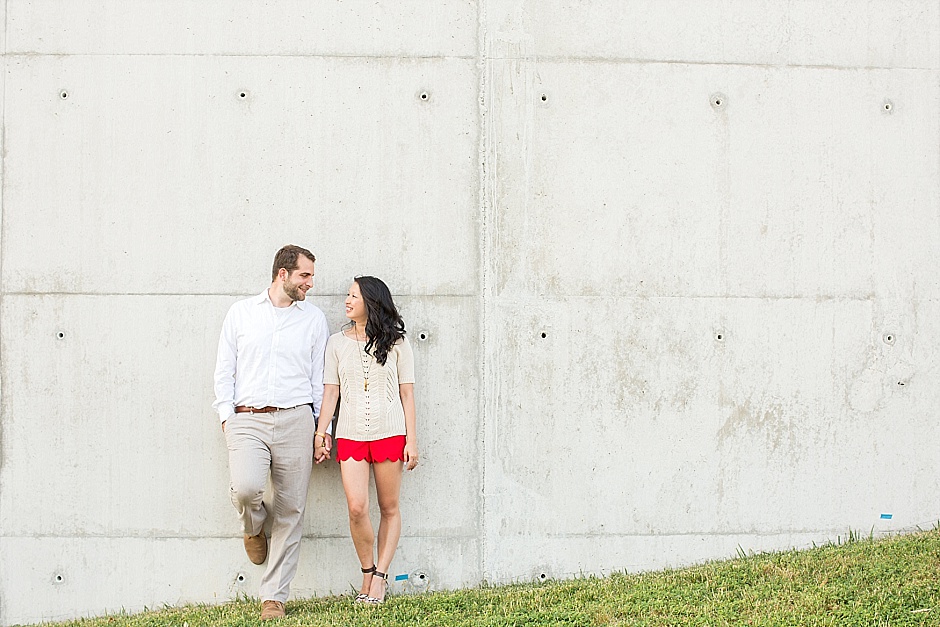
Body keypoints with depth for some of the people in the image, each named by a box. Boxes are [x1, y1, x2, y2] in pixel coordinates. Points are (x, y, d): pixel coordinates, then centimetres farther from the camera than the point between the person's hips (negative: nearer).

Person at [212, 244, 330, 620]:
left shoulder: (314, 319, 12)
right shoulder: (241, 313, 11)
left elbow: (320, 378, 13)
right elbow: (224, 370, 11)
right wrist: (226, 416, 0)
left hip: (295, 420, 1)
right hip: (247, 420, -1)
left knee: (291, 509, -2)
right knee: (246, 488, -25)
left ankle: (274, 597, 7)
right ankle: (253, 528, 12)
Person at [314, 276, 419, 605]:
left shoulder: (396, 342, 4)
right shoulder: (337, 343, 9)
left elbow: (407, 393, 4)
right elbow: (330, 392, 8)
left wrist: (411, 440, -1)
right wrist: (320, 433, 0)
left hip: (389, 433, -1)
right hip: (350, 435, 1)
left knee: (389, 508, 3)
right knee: (357, 508, -11)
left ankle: (380, 577, 11)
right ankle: (367, 572, 9)